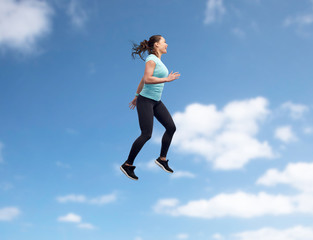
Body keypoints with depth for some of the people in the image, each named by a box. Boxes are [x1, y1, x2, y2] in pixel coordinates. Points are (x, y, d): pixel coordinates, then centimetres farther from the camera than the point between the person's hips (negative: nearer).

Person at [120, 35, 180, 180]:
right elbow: (147, 79, -26)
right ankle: (127, 165, 1)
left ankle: (162, 159, 17)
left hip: (156, 101, 9)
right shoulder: (151, 59, -12)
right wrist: (167, 79, -25)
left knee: (171, 127, 4)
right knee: (146, 134, -11)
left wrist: (137, 96, 26)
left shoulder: (158, 60, 15)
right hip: (146, 100, -9)